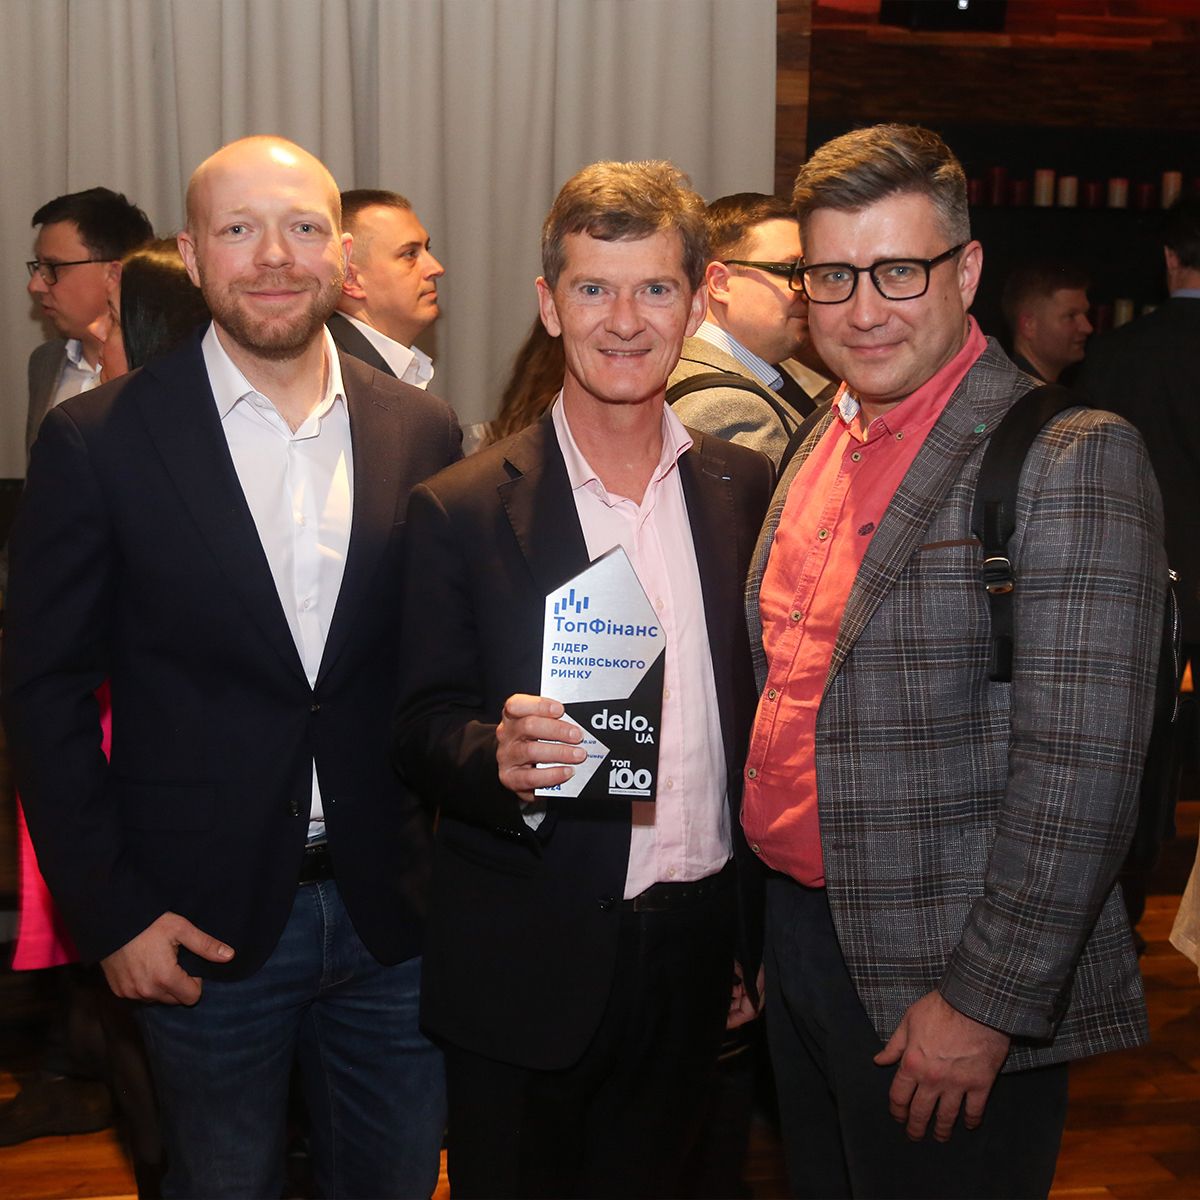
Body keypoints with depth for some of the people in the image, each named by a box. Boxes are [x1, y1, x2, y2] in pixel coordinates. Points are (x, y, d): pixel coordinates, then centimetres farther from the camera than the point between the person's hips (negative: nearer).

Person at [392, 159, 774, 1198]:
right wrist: (501, 756, -30)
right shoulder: (462, 509, -9)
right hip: (528, 967, -3)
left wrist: (757, 936, 7)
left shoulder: (744, 488, 2)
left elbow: (755, 710, 6)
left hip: (695, 948, 4)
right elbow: (424, 730, -7)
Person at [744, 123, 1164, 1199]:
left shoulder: (1069, 459, -16)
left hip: (941, 986, -7)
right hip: (798, 938, 7)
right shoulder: (819, 447, 8)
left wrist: (985, 1003, -20)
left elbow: (1077, 774, -21)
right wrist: (752, 926, 13)